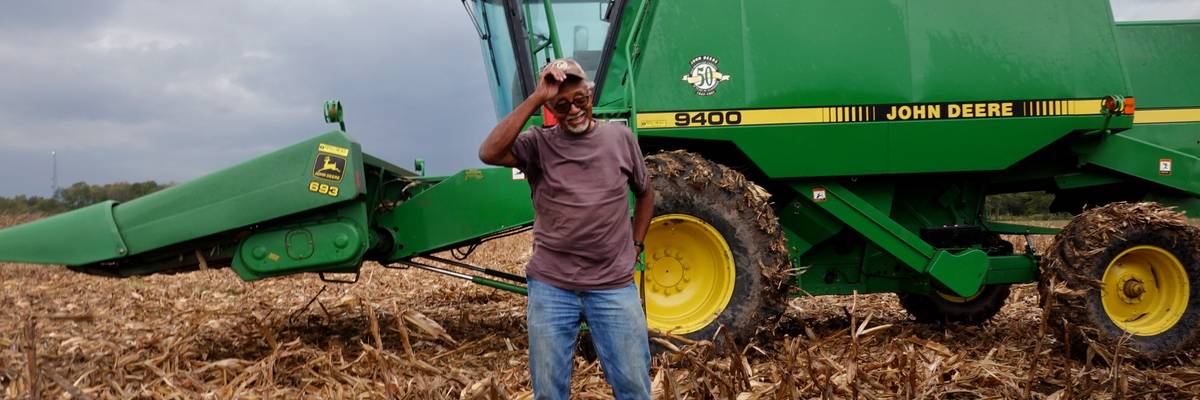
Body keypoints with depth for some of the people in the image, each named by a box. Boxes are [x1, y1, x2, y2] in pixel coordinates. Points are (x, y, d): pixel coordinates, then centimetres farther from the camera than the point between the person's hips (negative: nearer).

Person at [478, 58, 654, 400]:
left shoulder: (620, 137, 3)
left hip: (614, 286, 1)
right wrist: (535, 99, -22)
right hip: (551, 286, 0)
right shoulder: (538, 144, -3)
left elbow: (645, 194, 18)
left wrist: (635, 245, 9)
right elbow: (489, 153, -24)